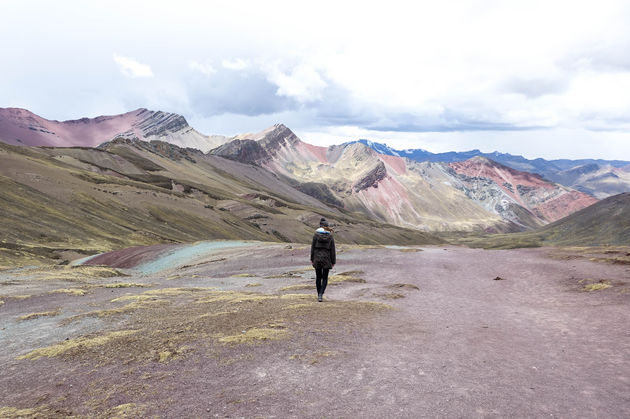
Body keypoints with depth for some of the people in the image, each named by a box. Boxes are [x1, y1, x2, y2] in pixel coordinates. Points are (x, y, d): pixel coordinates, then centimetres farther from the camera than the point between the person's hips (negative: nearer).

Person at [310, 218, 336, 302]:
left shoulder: (316, 234, -6)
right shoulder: (330, 236, -4)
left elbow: (313, 247, -4)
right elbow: (332, 249, -3)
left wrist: (312, 259, 5)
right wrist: (333, 261, 4)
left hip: (317, 258, 0)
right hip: (327, 259, 0)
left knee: (318, 277, 13)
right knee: (325, 278, 8)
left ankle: (319, 295, 21)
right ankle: (321, 294, -10)